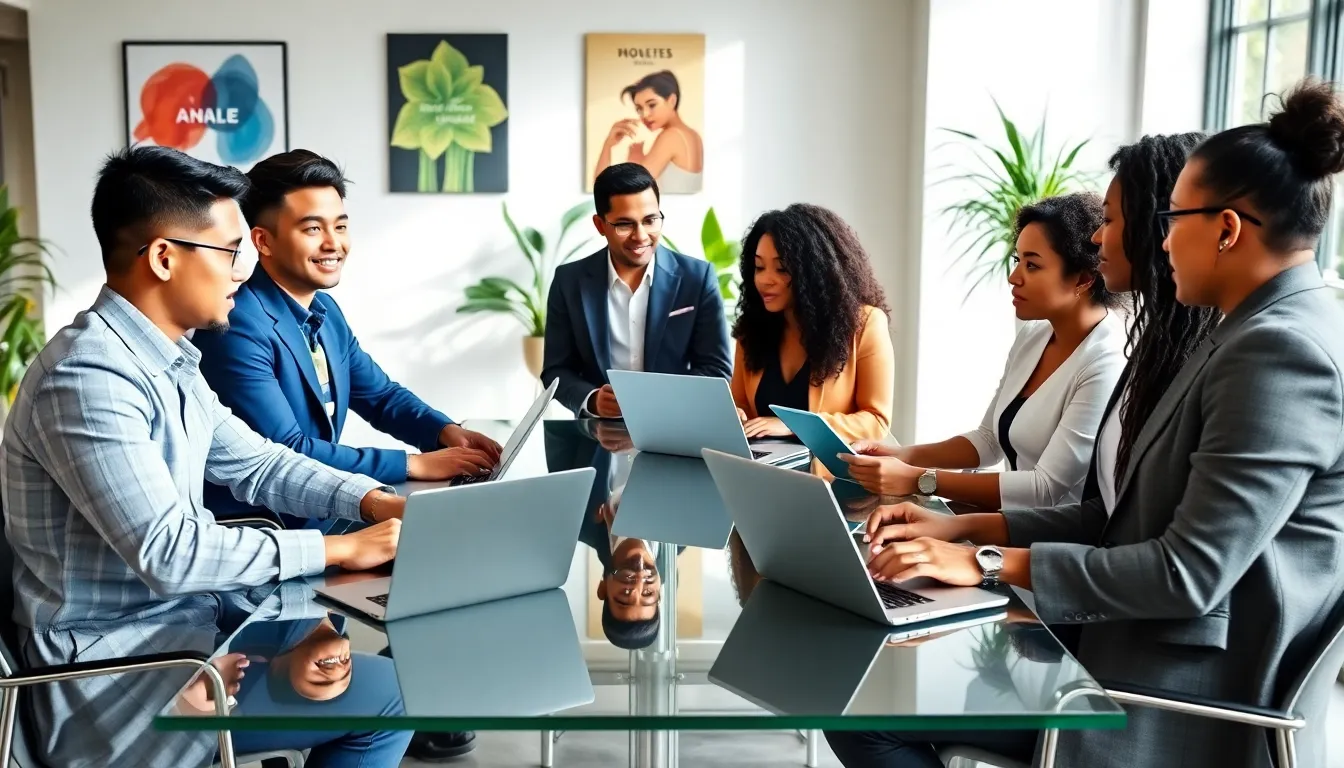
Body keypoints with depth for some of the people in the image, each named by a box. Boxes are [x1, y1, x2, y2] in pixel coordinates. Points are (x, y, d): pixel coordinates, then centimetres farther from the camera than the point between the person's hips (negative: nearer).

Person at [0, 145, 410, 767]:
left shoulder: (167, 360, 7)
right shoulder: (87, 377, -24)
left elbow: (253, 463, 13)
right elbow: (167, 553, -29)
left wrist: (375, 501, -1)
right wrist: (339, 548, -23)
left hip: (179, 618, 9)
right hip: (115, 665, -9)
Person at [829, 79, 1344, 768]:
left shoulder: (1284, 351, -19)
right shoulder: (1258, 334, 14)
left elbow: (1191, 572, -24)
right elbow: (1128, 519, 13)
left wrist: (989, 564, -18)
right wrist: (965, 527, 4)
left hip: (1177, 701, -9)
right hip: (1137, 651, 9)